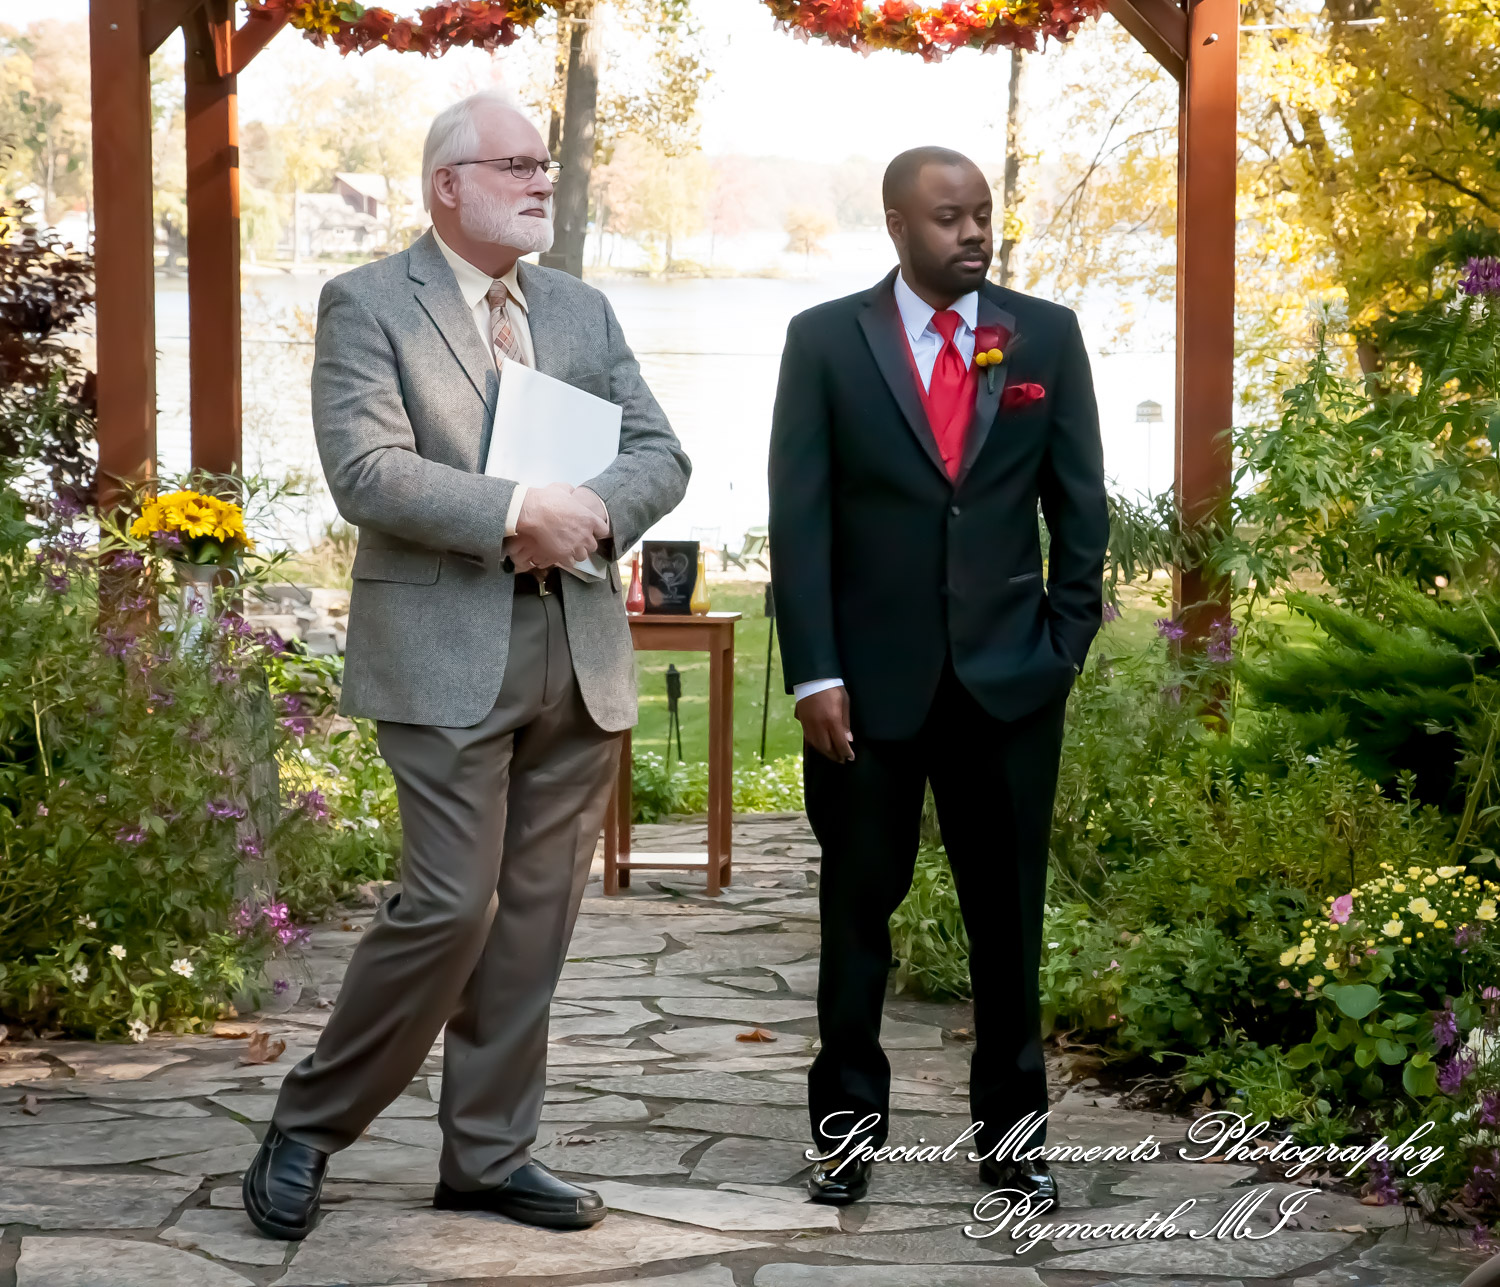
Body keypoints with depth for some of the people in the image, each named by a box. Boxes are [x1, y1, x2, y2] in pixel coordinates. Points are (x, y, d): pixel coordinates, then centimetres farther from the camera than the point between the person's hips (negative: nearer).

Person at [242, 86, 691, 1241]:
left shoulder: (583, 310, 16)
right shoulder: (367, 304, -1)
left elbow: (662, 455, 10)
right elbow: (366, 471, -14)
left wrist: (593, 513, -11)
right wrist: (519, 510, -20)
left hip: (580, 650, 6)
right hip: (447, 652, -6)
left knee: (537, 915, 7)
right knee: (450, 906, -10)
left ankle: (488, 1156, 17)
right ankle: (307, 1128, 8)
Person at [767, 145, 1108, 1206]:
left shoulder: (1047, 335, 5)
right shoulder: (825, 340, 1)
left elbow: (1080, 505, 8)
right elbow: (800, 518, -3)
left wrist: (1066, 645, 1)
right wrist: (815, 675, -9)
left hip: (1010, 679, 1)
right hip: (871, 679, -1)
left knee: (1009, 910, 7)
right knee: (857, 907, 7)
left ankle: (1011, 1128, 17)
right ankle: (847, 1125, 17)